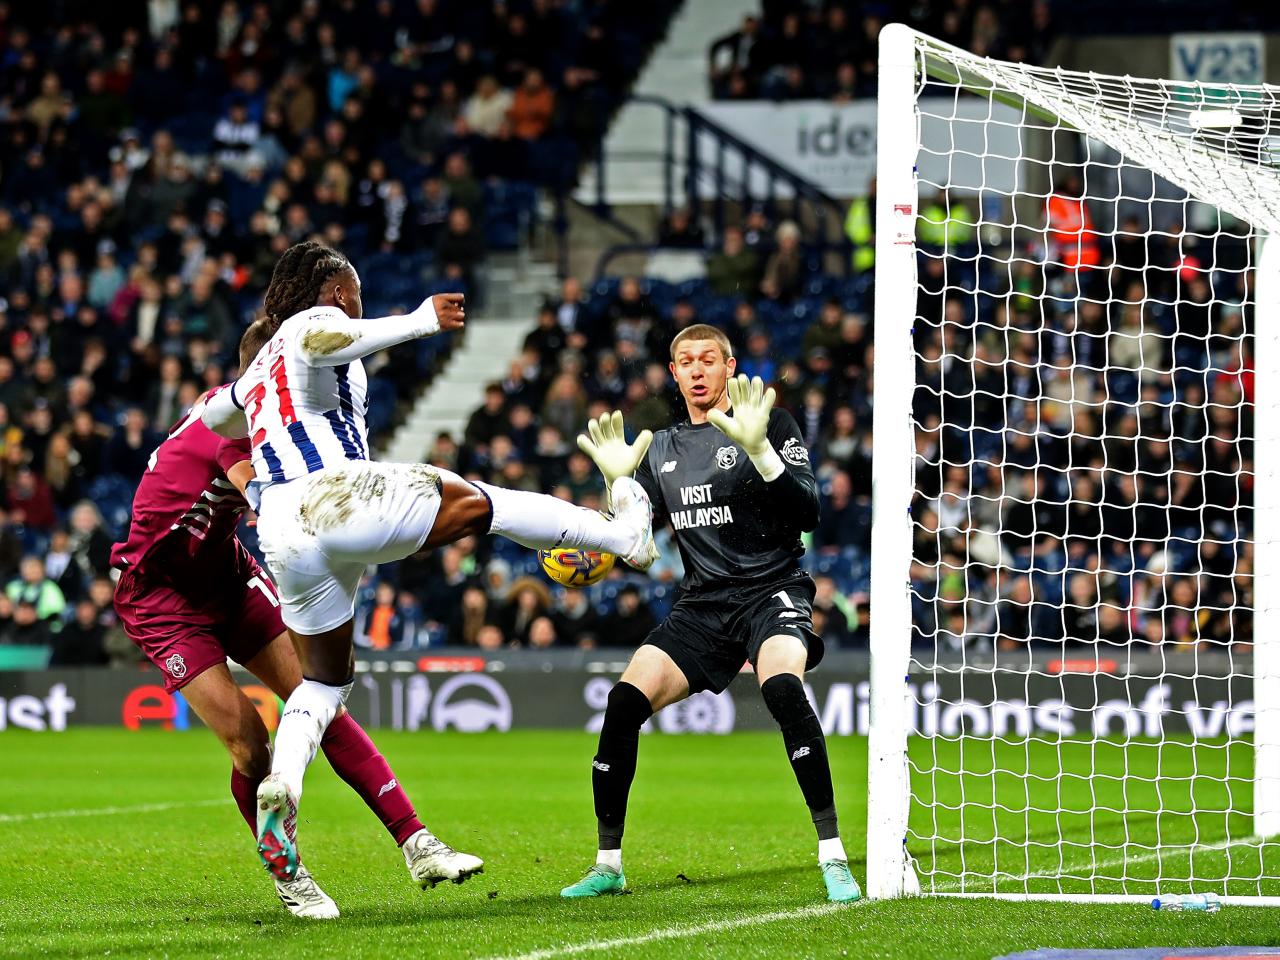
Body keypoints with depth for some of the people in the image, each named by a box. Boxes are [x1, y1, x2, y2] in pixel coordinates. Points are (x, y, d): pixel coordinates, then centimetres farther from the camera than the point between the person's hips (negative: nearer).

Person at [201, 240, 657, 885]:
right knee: (477, 503, 12)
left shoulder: (259, 369, 30)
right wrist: (420, 322, -19)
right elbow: (319, 342, -21)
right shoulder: (318, 320, 5)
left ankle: (282, 783, -10)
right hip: (336, 495, -8)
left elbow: (215, 417, 48)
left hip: (281, 535, 8)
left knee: (325, 678, 15)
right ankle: (622, 534, 25)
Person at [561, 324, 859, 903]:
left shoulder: (771, 423, -1)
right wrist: (618, 483, -5)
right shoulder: (661, 450, 14)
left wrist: (759, 449, -26)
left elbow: (808, 512, -13)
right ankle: (608, 865, 0)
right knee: (625, 701, -13)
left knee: (782, 687, -34)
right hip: (701, 605, 5)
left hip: (772, 590, -5)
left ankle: (833, 856, -30)